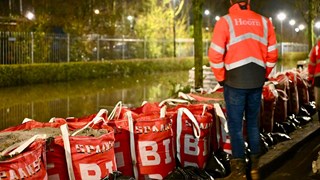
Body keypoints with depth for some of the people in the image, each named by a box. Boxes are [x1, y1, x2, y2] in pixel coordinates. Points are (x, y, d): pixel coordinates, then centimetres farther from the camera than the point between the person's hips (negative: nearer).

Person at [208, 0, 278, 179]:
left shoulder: (225, 22, -7)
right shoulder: (264, 22, 5)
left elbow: (215, 54, -11)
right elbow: (272, 55, 7)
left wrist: (221, 78, 1)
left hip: (235, 82, -4)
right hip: (257, 83, 4)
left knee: (235, 125, 4)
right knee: (253, 123, 15)